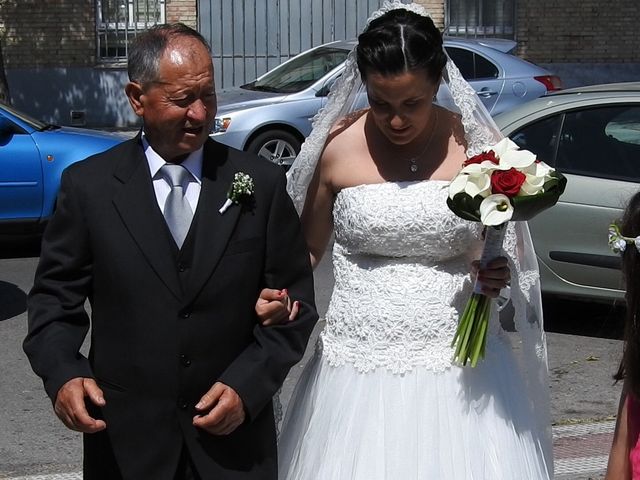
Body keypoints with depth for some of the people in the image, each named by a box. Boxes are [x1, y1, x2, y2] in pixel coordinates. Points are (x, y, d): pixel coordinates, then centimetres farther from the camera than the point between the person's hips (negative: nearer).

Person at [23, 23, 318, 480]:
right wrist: (62, 372, -14)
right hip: (123, 438, 0)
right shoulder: (88, 185, -3)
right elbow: (55, 295, 2)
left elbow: (295, 302, 0)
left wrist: (248, 384, -11)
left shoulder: (260, 183, -3)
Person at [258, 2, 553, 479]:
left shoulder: (478, 144, -2)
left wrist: (501, 272, -10)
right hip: (359, 370, 0)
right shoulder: (337, 145, -3)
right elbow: (307, 250, 9)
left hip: (460, 370, 0)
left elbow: (510, 244, 12)